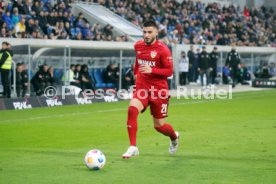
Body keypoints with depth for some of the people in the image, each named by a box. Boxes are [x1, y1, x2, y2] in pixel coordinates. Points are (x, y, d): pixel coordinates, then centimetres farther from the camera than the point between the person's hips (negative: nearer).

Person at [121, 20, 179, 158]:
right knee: (132, 109, -27)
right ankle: (133, 147, -22)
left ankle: (174, 137, 43)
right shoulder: (138, 46, 5)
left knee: (159, 126, 7)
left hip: (159, 90, -3)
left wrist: (151, 70, -26)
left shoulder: (163, 49, -11)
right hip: (142, 88, 3)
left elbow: (169, 71, -14)